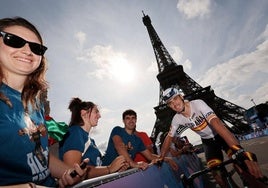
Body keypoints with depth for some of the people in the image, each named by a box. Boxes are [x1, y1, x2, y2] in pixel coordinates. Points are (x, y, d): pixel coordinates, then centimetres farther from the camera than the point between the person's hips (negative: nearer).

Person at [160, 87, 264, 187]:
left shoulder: (197, 103, -31)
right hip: (207, 141, 3)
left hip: (222, 135, -3)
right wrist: (161, 157, -7)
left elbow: (216, 123, -42)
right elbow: (169, 137, -4)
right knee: (216, 171, -11)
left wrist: (241, 152, -51)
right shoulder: (176, 119, -16)